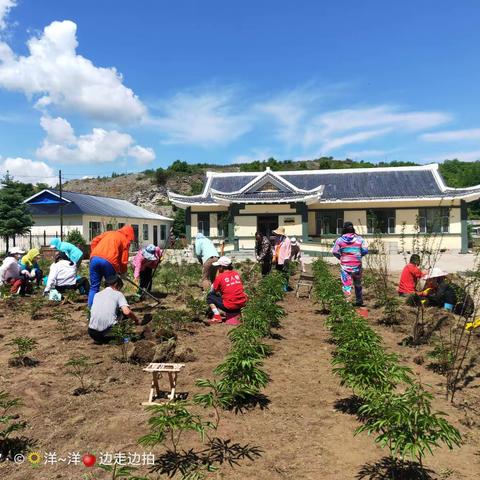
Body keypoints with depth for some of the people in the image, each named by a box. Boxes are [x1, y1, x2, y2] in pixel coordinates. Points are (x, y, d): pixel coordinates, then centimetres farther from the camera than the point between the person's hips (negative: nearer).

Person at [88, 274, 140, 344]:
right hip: (107, 332, -5)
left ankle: (98, 339, 16)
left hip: (92, 333, 5)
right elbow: (127, 312, -10)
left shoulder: (97, 295, 19)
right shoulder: (118, 294, 5)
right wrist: (136, 320, 9)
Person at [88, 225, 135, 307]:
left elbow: (94, 242, 20)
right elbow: (124, 260, 11)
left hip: (94, 258, 4)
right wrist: (123, 272, 25)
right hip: (109, 261, -4)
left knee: (94, 287, 11)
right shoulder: (125, 240, 16)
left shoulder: (108, 232, 30)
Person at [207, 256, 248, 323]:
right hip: (242, 304, 6)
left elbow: (213, 290, 4)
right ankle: (237, 311, 23)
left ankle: (217, 317, 1)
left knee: (210, 296, 12)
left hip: (229, 307, -6)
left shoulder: (220, 277, -7)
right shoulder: (237, 273, 7)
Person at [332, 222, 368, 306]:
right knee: (358, 283, 17)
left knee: (346, 282, 2)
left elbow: (335, 252, -3)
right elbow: (365, 250, -2)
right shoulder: (359, 239, -2)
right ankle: (359, 301, 28)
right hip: (357, 264, 2)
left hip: (345, 264, -2)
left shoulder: (340, 240, -5)